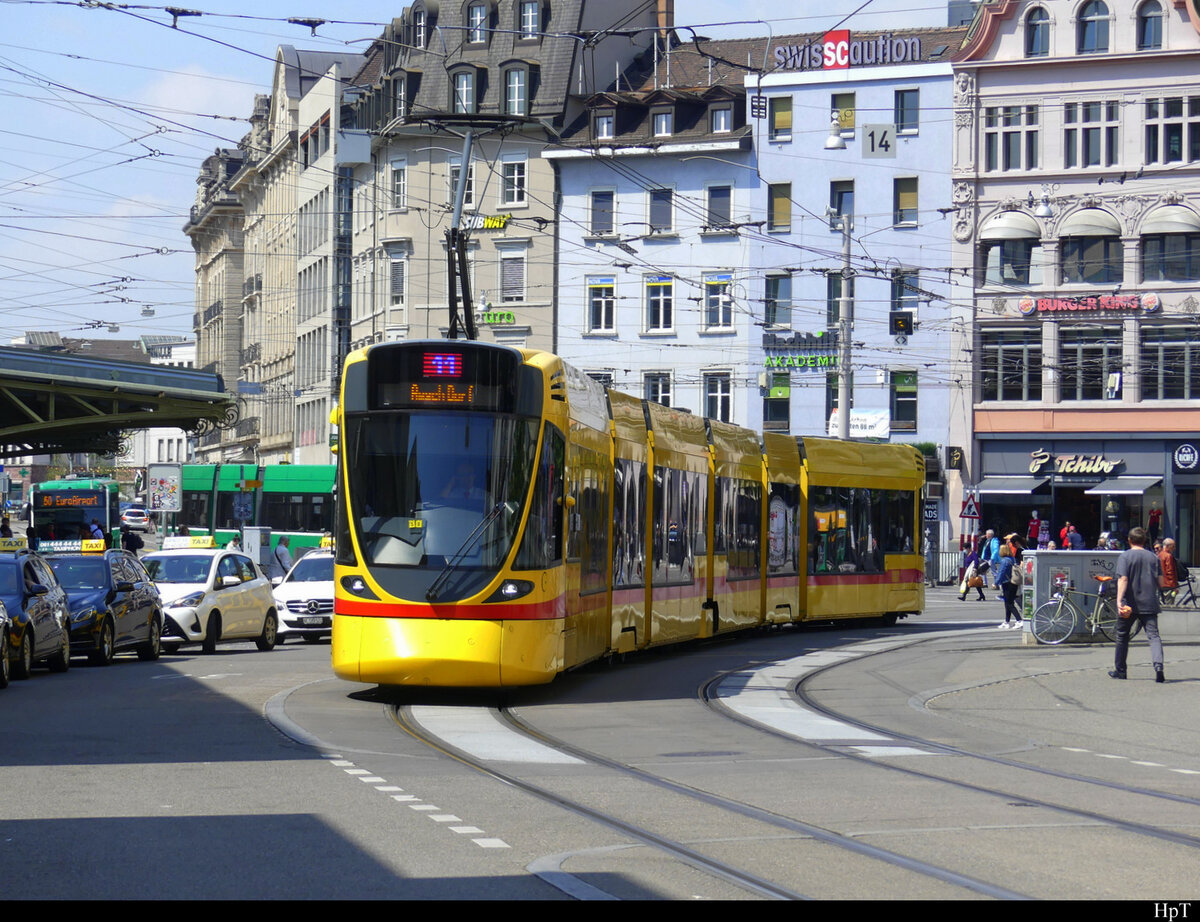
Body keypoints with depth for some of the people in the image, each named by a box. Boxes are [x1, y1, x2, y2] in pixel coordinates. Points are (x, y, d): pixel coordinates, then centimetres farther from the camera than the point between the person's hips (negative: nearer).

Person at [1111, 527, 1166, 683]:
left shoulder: (1125, 556, -3)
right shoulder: (1153, 557, 6)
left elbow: (1123, 579, -16)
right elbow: (1161, 583, 6)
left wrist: (1119, 601, -22)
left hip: (1129, 605, -2)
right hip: (1149, 605, 2)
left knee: (1122, 636, 14)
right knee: (1153, 635, -4)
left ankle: (1119, 670, 23)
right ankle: (1158, 665, -28)